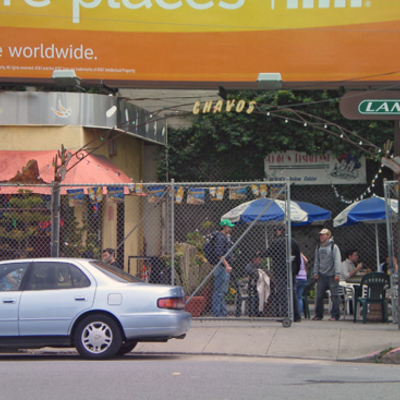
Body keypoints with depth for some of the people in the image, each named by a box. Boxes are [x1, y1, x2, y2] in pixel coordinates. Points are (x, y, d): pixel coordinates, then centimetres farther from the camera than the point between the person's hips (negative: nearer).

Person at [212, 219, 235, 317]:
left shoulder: (226, 237, 20)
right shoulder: (220, 237, -12)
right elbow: (219, 253, -22)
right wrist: (227, 265, -26)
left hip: (226, 268, 11)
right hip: (221, 267, -11)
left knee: (223, 292, 13)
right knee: (219, 291, -8)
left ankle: (223, 313, 17)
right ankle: (217, 314, -7)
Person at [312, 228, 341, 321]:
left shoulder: (334, 247, -3)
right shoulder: (319, 247, 14)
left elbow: (337, 261, -8)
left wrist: (337, 274, -15)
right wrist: (315, 272, 10)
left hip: (331, 275, -5)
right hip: (321, 275, 5)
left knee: (334, 296, -4)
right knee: (319, 296, 5)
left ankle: (335, 315, 2)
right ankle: (319, 315, 14)